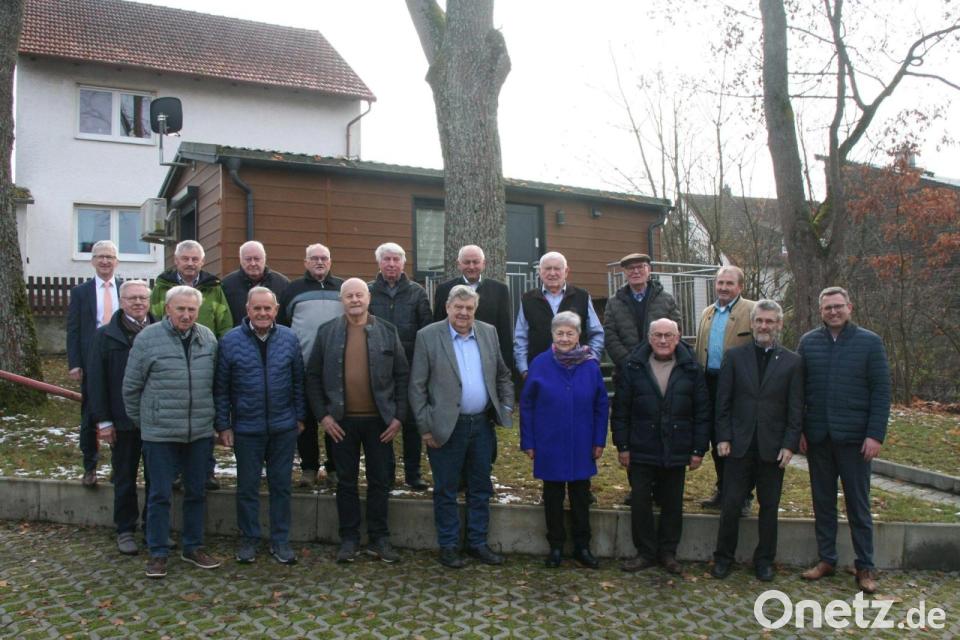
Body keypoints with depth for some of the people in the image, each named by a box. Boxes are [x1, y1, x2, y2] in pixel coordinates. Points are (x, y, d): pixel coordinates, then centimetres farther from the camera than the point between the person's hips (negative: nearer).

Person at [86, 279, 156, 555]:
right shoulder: (106, 335, -1)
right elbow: (96, 379, -2)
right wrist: (103, 421, -6)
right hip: (124, 420, -1)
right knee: (125, 478, 11)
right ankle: (125, 530, 23)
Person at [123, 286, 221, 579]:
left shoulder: (208, 338, 3)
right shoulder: (148, 338, -7)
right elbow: (131, 386, 0)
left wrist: (214, 417, 11)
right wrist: (140, 420, 6)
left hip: (200, 431, 4)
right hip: (160, 433, -3)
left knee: (196, 492, 14)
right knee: (160, 494, 6)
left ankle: (193, 547, 29)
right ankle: (158, 553, 20)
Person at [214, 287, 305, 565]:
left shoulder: (289, 339, 0)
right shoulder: (230, 341, -5)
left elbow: (298, 382, 7)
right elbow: (221, 388, -1)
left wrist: (300, 417, 6)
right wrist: (223, 425, -2)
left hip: (284, 427, 1)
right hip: (246, 429, -1)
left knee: (281, 485, 10)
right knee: (247, 487, 10)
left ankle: (280, 541, 22)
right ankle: (248, 539, 26)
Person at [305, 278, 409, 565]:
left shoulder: (388, 331, 2)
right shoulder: (327, 332, 2)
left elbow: (402, 375, 2)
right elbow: (313, 376, 3)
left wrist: (398, 416, -4)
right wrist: (323, 415, -4)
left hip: (379, 420, 0)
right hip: (342, 420, 0)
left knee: (380, 481, 8)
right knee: (346, 482, 9)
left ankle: (379, 538, 20)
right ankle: (349, 539, 21)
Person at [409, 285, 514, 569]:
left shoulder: (488, 332, 6)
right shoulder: (428, 336, -7)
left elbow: (503, 375, 15)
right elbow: (417, 386, -7)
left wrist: (507, 407, 5)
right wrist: (425, 427, -9)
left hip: (482, 424, 4)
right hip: (447, 426, -4)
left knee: (481, 489, 13)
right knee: (446, 491, 7)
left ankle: (477, 543, 27)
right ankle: (448, 546, 21)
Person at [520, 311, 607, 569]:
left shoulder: (591, 365, -5)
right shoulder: (540, 364, -8)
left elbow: (601, 405, 1)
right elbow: (526, 405, -4)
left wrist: (599, 441, -2)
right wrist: (527, 442, -5)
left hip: (582, 447, 1)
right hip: (549, 446, -1)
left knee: (581, 496, 13)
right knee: (553, 497, 12)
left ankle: (582, 547, 26)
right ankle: (556, 546, 26)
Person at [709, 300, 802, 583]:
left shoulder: (792, 362, 3)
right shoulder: (734, 356, 3)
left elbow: (796, 409, 2)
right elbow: (723, 401, 2)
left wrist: (790, 444, -5)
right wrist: (723, 437, -4)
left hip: (773, 447, 0)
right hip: (739, 445, 0)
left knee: (769, 506, 10)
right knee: (731, 505, 3)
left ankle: (764, 560, 25)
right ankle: (723, 558, 18)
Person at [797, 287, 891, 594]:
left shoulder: (869, 342, -2)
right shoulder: (808, 342, 4)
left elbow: (881, 391, -4)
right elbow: (798, 390, 6)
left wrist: (876, 435, -10)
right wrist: (799, 430, 1)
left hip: (854, 437, -2)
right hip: (817, 436, 3)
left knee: (858, 503, 6)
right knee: (823, 501, 11)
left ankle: (865, 567, 17)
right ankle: (826, 559, 23)